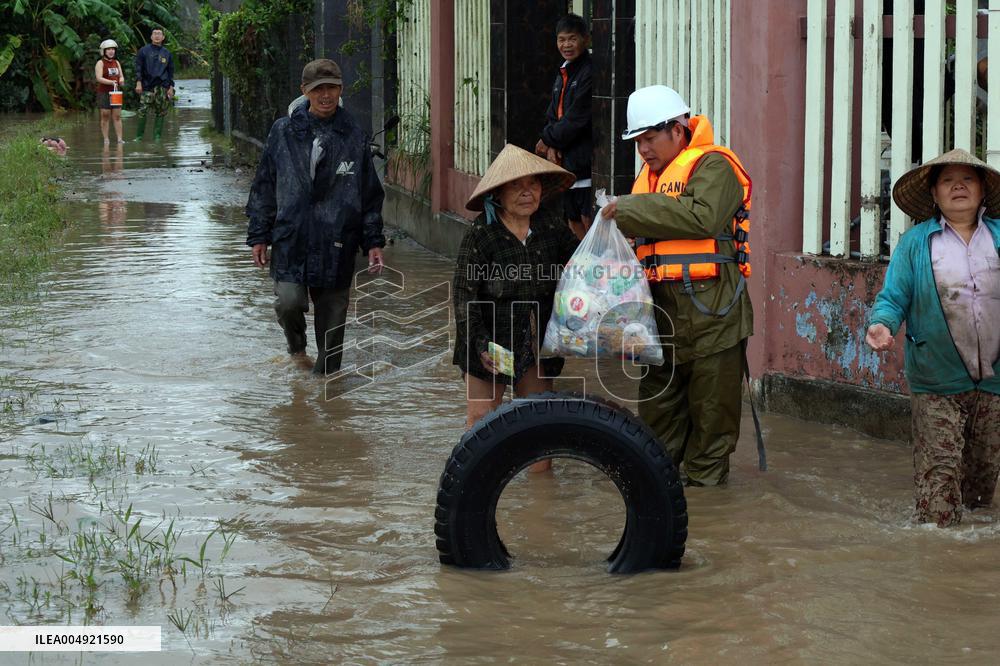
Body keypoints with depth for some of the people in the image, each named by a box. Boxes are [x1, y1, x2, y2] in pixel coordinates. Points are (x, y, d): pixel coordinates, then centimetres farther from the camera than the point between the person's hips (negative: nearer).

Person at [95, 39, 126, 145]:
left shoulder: (116, 63, 14)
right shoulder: (100, 63, -4)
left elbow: (121, 76, 16)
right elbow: (99, 78, -15)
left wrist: (121, 80, -10)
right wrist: (112, 82, -27)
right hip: (104, 93, -5)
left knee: (117, 116, 1)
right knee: (105, 116, -2)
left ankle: (120, 138, -1)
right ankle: (106, 139, 0)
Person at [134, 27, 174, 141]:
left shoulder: (167, 53, 14)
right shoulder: (144, 51, 7)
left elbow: (170, 71, 16)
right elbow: (138, 68, 3)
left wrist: (171, 87, 8)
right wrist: (138, 83, -8)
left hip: (162, 87, 3)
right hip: (147, 86, -3)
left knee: (161, 113, 2)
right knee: (142, 111, -11)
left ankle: (157, 136, 7)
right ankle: (139, 136, -5)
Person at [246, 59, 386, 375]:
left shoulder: (354, 136, 5)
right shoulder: (284, 132, 3)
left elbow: (371, 195, 11)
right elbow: (264, 187, 8)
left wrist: (373, 242, 7)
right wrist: (259, 236, 6)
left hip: (337, 245, 1)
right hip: (291, 240, -1)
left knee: (333, 312, 5)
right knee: (289, 302, -15)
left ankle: (325, 374, 23)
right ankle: (296, 344, 18)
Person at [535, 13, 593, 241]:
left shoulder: (589, 73, -13)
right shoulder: (563, 74, 17)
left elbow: (577, 119, -17)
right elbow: (552, 116, 17)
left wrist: (548, 139, -4)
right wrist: (552, 146, -2)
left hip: (585, 160, -9)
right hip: (565, 161, 9)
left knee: (589, 219, -10)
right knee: (573, 221, 14)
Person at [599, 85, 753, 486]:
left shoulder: (712, 166, -8)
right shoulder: (649, 175, 20)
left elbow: (704, 217, -26)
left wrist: (632, 209, -20)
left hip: (710, 315, -8)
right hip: (662, 314, 8)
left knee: (711, 405, 1)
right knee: (657, 399, 13)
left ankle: (704, 479, 11)